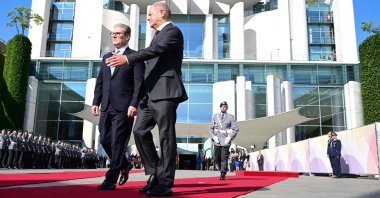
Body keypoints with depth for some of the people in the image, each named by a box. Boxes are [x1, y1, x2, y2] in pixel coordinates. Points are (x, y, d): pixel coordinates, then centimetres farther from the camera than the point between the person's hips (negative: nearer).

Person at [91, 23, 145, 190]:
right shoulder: (106, 57, 21)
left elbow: (139, 83, -8)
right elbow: (100, 82, 19)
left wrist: (134, 104, -18)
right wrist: (95, 102, 9)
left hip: (124, 107, -7)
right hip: (106, 107, 7)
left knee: (118, 143, -5)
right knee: (105, 140, 8)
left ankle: (111, 180, 2)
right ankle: (124, 165, 30)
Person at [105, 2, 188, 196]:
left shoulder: (173, 31, -2)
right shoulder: (158, 34, 27)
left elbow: (156, 50, -20)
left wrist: (127, 58, -27)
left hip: (165, 92, -9)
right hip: (151, 93, 9)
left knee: (166, 136, -6)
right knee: (140, 130, 2)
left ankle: (165, 182, 0)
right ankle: (155, 173, 11)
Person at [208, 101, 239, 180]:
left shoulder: (231, 117, 4)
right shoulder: (215, 116, 10)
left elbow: (236, 129, 0)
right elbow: (210, 128, 10)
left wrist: (229, 137, -10)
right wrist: (213, 137, -4)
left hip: (225, 141, -3)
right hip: (217, 141, 3)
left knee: (224, 158, -7)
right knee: (218, 158, 8)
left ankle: (223, 174, -3)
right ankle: (224, 169, 28)